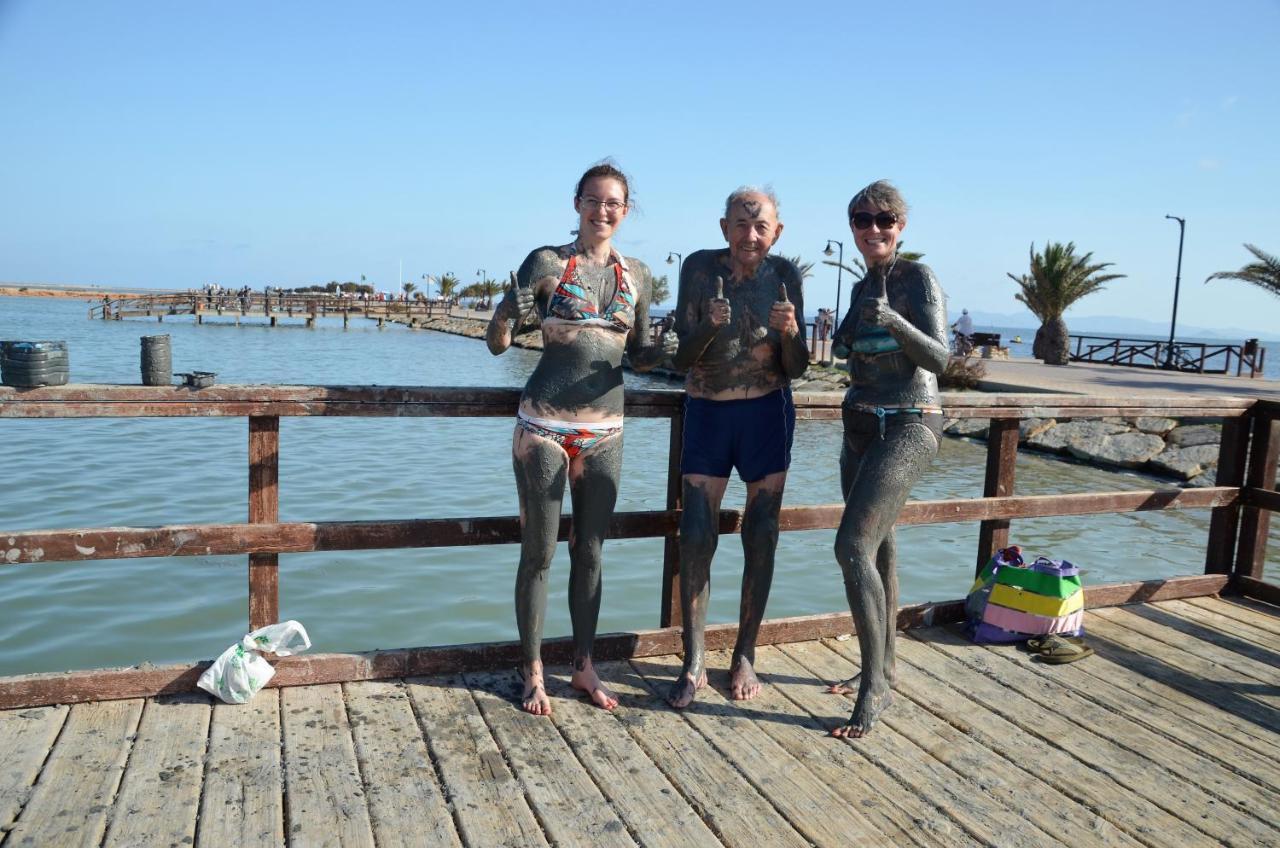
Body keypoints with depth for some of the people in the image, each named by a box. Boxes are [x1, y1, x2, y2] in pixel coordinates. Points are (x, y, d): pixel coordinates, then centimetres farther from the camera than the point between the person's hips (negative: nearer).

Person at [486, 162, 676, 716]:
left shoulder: (637, 277, 9)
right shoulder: (547, 263, -3)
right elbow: (497, 344, -4)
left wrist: (659, 352, -6)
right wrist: (509, 312, -26)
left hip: (605, 430, 4)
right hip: (544, 425, -3)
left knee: (589, 550, 11)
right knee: (538, 551, 2)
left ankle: (584, 666, 24)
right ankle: (533, 673, 16)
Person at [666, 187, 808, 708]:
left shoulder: (784, 276, -6)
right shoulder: (699, 267, -8)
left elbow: (795, 370, -4)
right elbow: (682, 359, -10)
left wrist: (789, 332, -24)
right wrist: (710, 326, -29)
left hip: (767, 414, 1)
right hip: (706, 411, 0)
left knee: (761, 535, 4)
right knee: (696, 535, -5)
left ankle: (745, 657, 18)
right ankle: (694, 663, 5)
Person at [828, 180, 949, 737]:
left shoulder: (917, 278, -10)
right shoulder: (862, 287, 12)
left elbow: (938, 360, -21)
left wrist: (892, 320, -33)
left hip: (905, 429, -8)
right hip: (861, 428, 8)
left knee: (853, 546, -17)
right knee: (877, 549, 13)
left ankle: (875, 685, -7)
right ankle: (882, 669, 26)